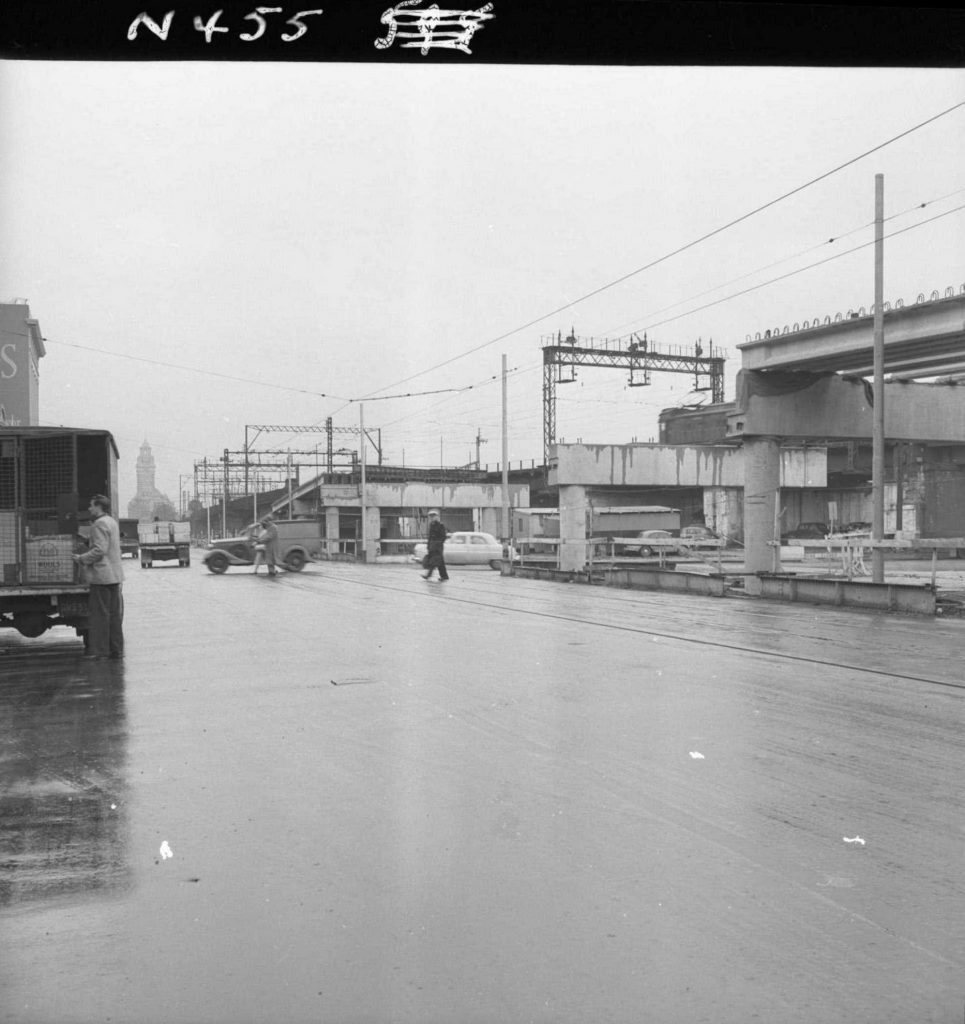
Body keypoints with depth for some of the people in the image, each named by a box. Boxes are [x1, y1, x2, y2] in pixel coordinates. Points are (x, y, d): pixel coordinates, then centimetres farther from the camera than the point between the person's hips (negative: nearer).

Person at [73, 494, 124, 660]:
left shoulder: (100, 524, -14)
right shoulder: (112, 522, 16)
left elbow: (100, 550, -21)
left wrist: (82, 559, -11)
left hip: (101, 575, -9)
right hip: (114, 575, 9)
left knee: (100, 614, -5)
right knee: (114, 614, 11)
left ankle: (99, 651, -3)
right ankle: (116, 649, 14)